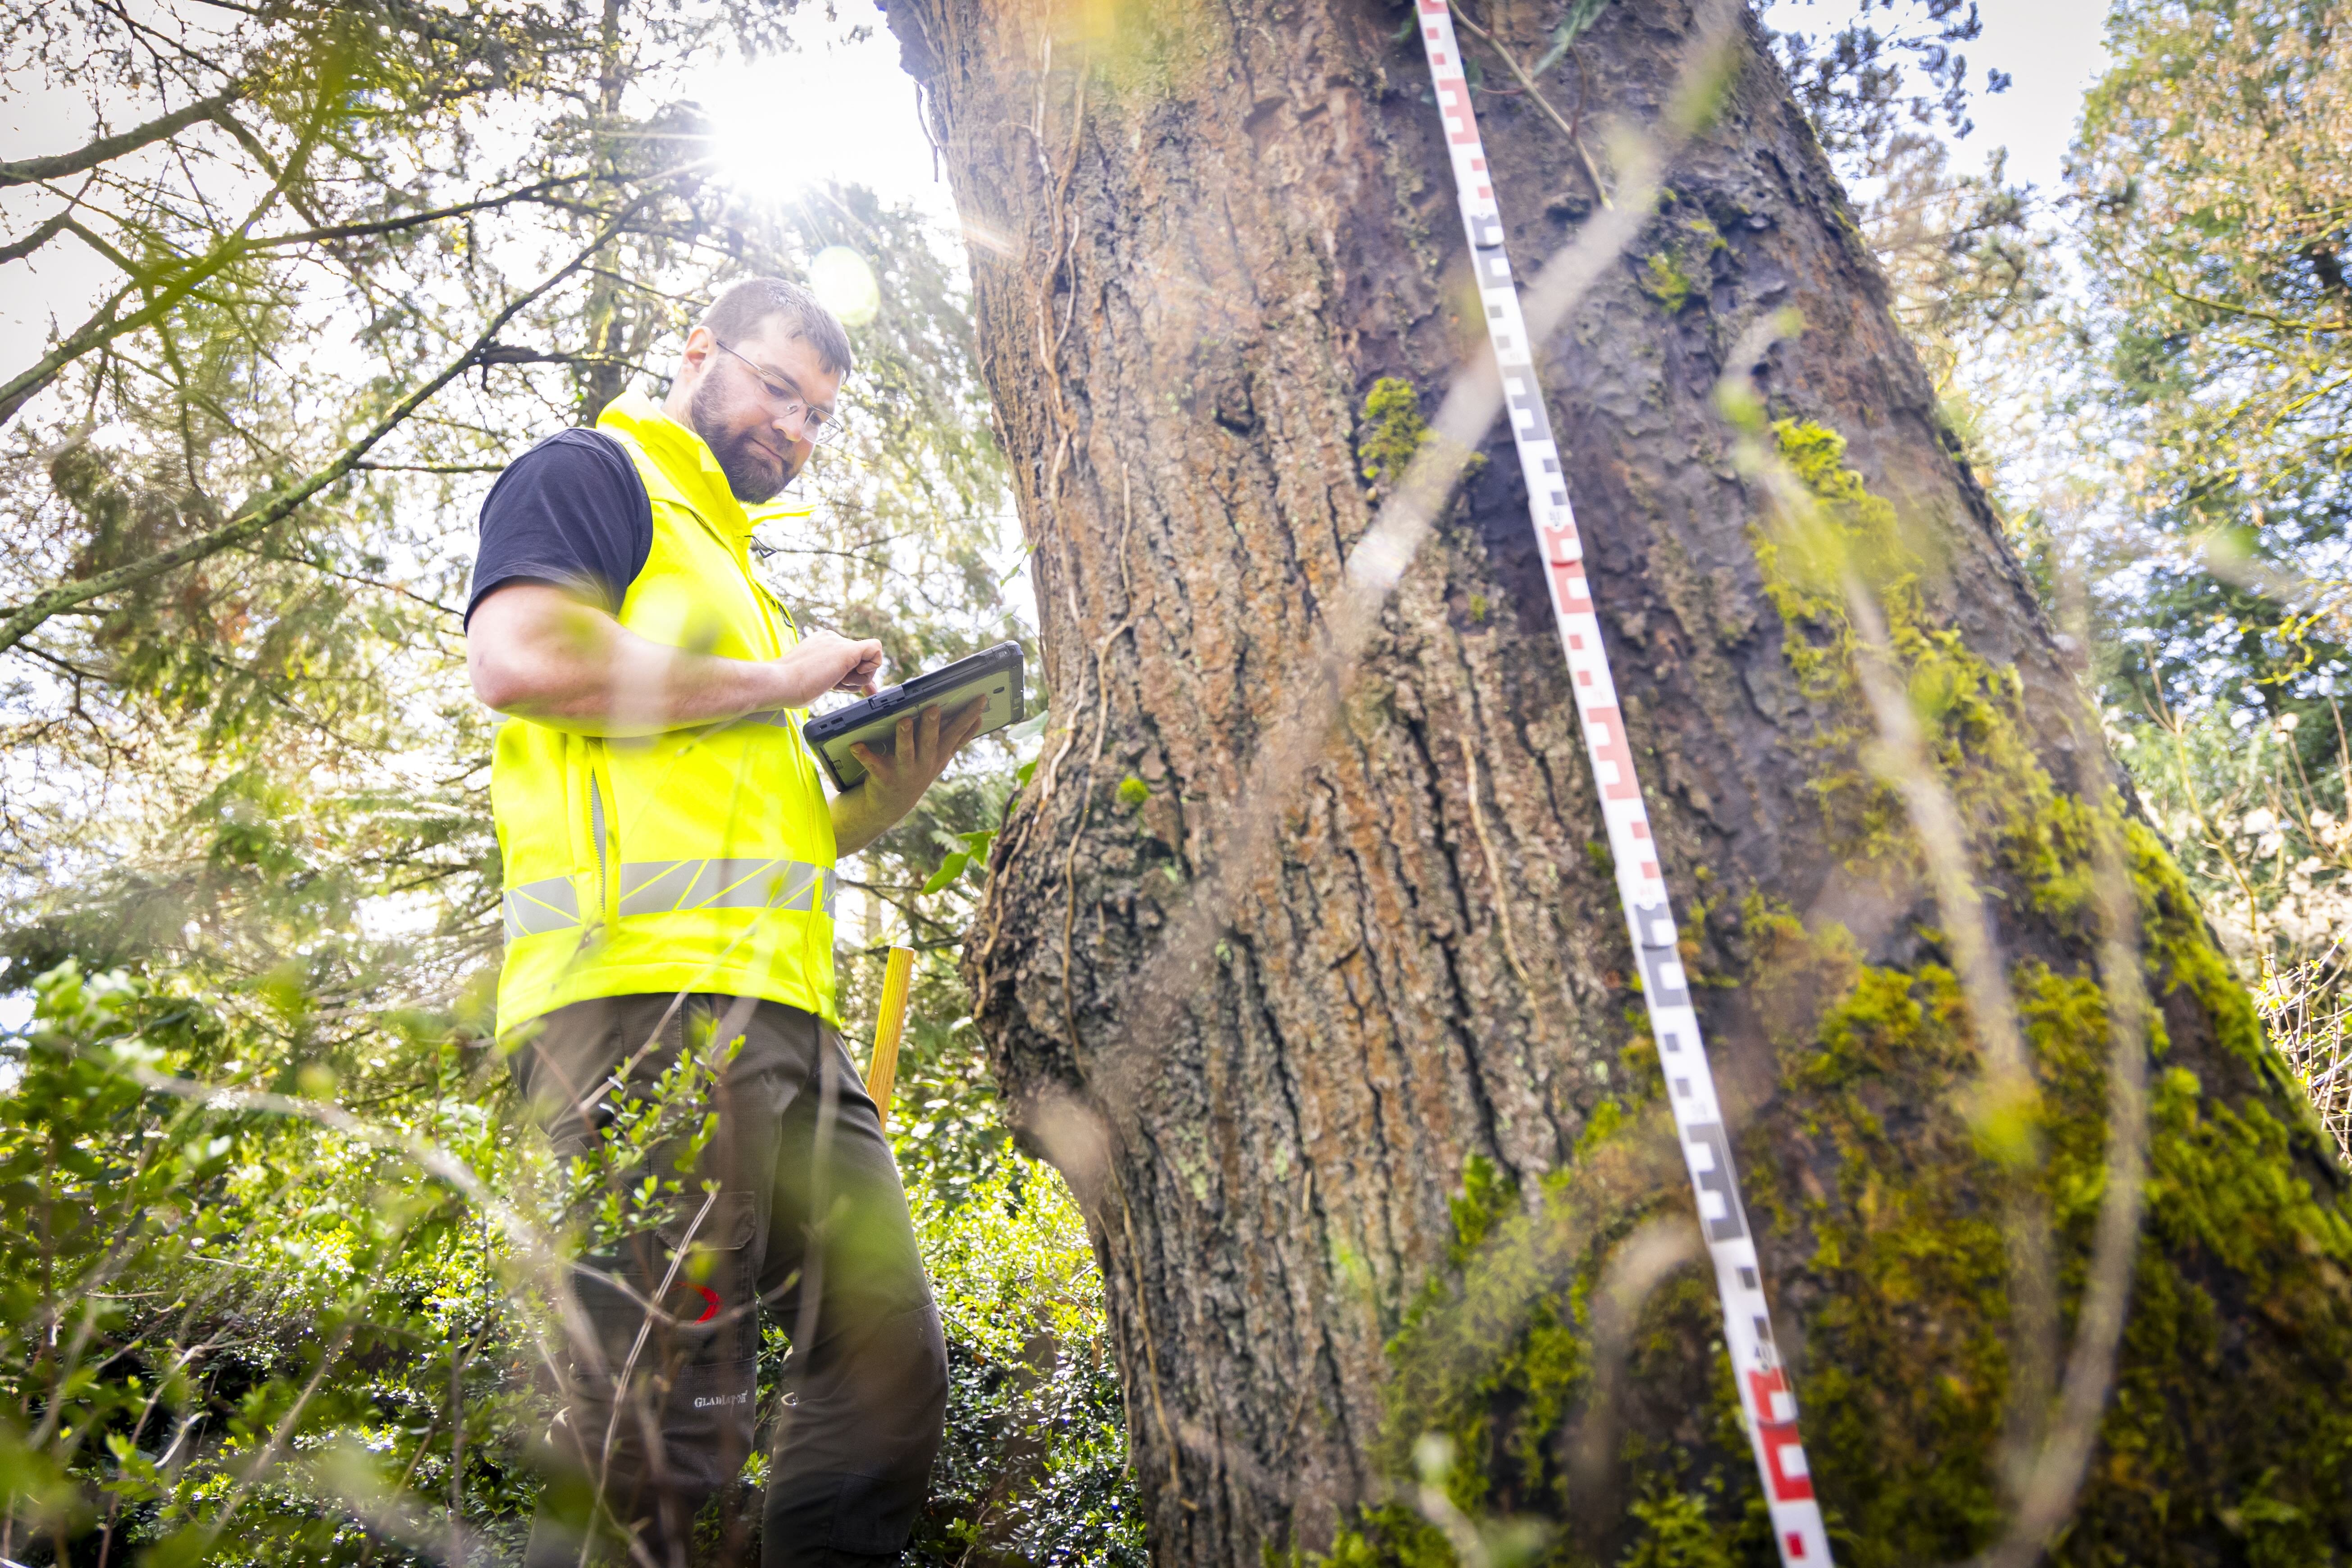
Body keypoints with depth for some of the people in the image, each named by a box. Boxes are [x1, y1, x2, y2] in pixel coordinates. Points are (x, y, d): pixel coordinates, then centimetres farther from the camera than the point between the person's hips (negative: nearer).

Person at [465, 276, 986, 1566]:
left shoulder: (724, 563, 34)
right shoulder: (590, 474, 9)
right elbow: (516, 657, -13)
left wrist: (889, 790, 13)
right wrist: (780, 682, -4)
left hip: (780, 1016, 9)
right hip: (647, 988, -9)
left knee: (890, 1370, 4)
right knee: (662, 1422, -10)